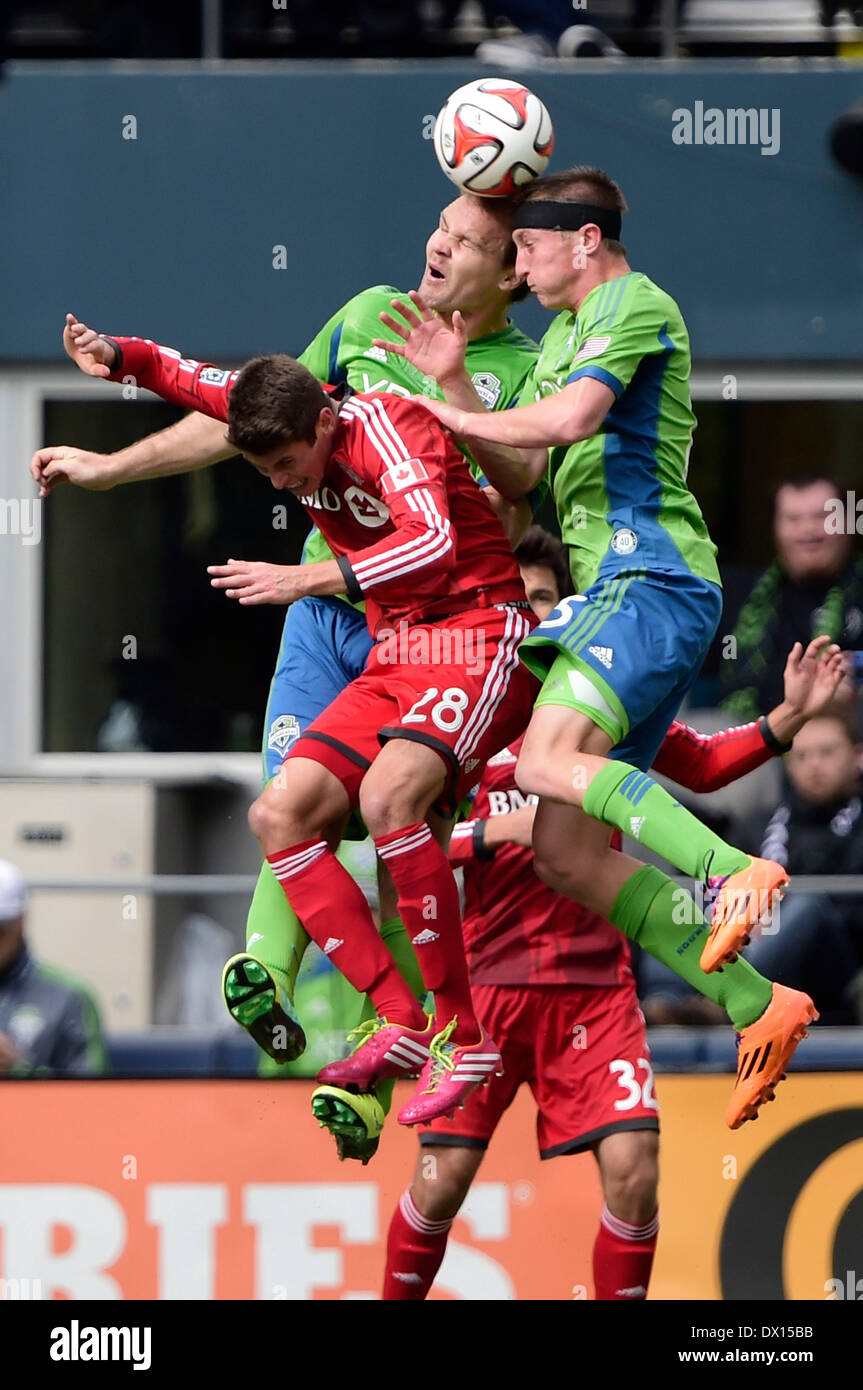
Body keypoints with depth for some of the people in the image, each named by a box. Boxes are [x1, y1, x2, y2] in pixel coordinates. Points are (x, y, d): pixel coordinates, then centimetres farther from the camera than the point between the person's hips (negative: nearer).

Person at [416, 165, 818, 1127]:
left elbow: (570, 417, -21)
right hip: (611, 588, 10)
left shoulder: (637, 306, -4)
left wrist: (453, 419, -7)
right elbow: (517, 477, 20)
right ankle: (758, 1008, -4)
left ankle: (732, 871, -38)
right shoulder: (564, 331, 25)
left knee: (548, 763, -30)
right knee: (565, 850, 0)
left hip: (651, 577, -10)